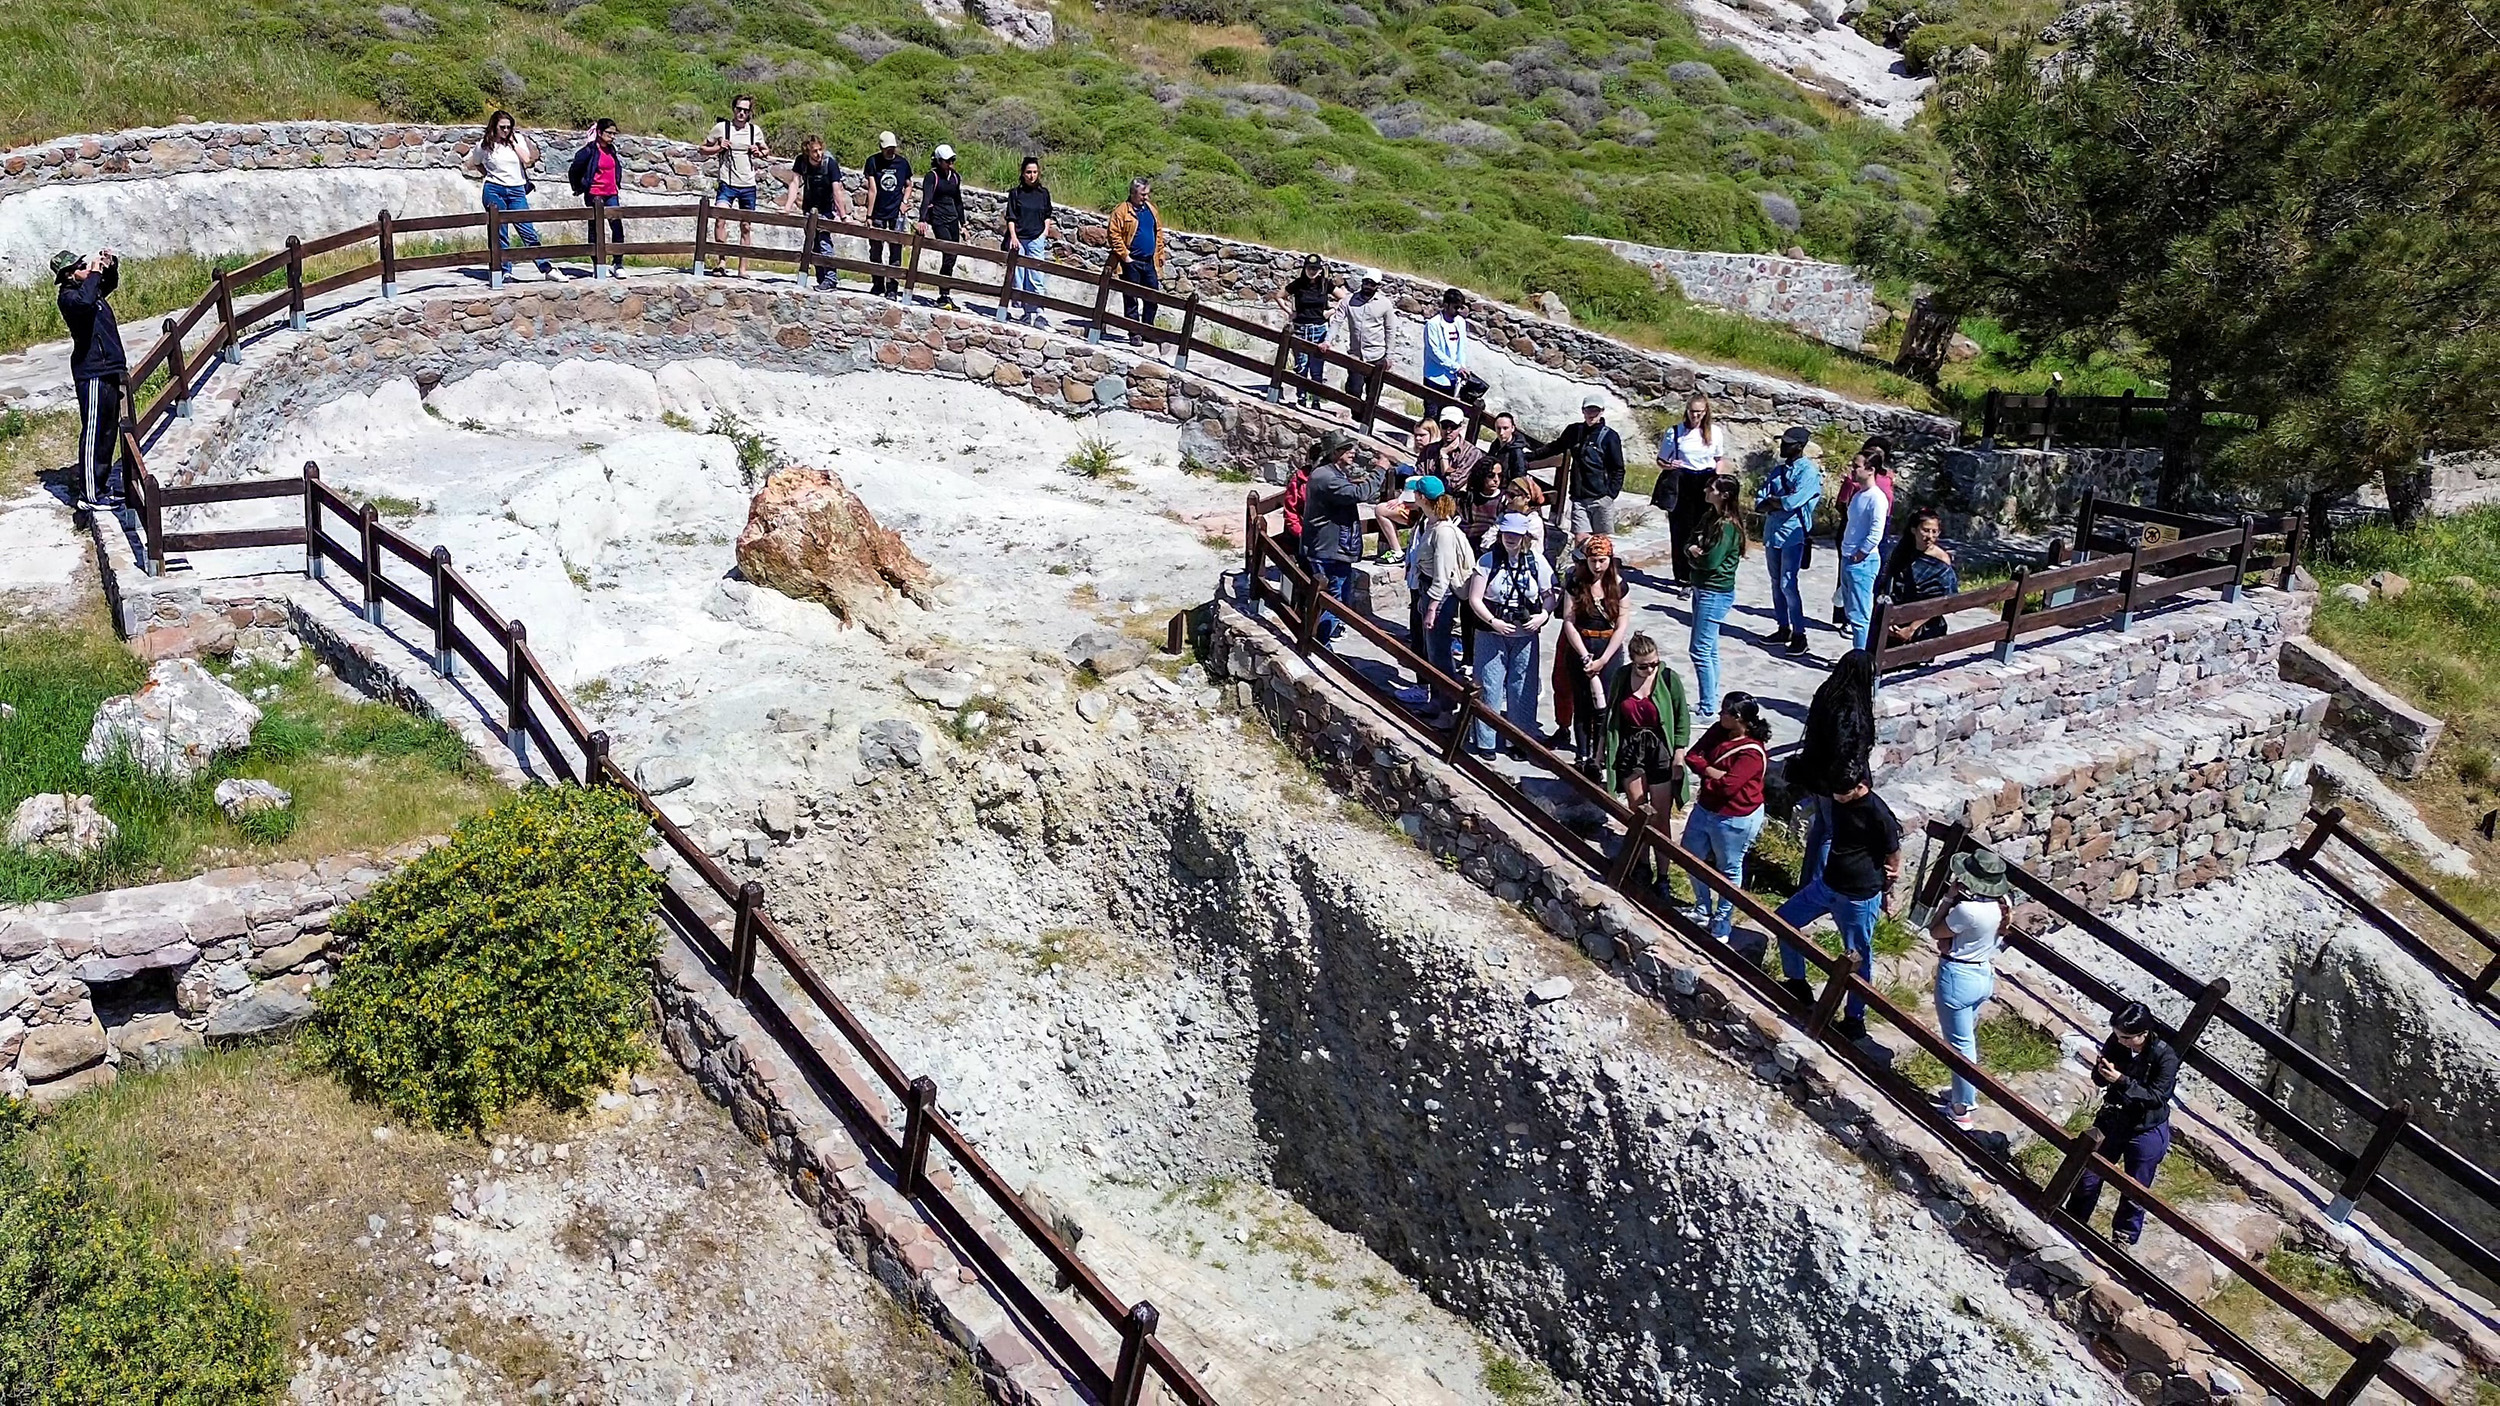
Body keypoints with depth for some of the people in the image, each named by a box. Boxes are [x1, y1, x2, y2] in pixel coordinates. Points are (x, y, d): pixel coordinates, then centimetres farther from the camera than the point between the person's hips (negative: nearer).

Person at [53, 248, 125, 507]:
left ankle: (103, 489, 22)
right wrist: (94, 273, -21)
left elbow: (111, 284, 38)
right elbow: (84, 302, -35)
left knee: (108, 433, 14)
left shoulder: (93, 289, 16)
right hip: (92, 373, -10)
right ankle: (89, 495, -6)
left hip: (109, 371, 10)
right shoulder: (67, 296, -10)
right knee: (93, 434, -8)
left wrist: (111, 266, 17)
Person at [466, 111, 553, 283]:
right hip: (494, 191, 0)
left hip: (516, 191, 0)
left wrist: (513, 142, -5)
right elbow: (471, 165, 16)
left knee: (528, 231, -5)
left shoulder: (518, 139, 6)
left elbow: (527, 160, -7)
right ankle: (505, 271, 5)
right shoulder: (485, 144, 4)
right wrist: (487, 174, 8)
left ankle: (546, 268, -4)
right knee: (499, 234, 0)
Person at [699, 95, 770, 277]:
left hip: (748, 186, 3)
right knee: (721, 219, -22)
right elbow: (703, 149, 8)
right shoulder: (721, 127, 1)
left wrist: (760, 153, 0)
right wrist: (718, 148, -10)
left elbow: (767, 151, 23)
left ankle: (742, 269, 13)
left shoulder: (755, 131, 8)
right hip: (727, 184, -3)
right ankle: (721, 262, -19)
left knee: (746, 226, 7)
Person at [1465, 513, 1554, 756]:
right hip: (1491, 635, -1)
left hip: (1525, 635, 2)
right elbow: (1474, 599, -7)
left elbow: (1549, 595, 6)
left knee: (1523, 688, 7)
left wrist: (1543, 615, -13)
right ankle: (1485, 741, 13)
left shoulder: (1537, 562, 0)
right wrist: (1494, 622, -18)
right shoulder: (1488, 561, -5)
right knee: (1489, 686, 2)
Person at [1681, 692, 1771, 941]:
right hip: (1705, 808, 9)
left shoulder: (1752, 752, -27)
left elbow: (1727, 786, -31)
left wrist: (1705, 775, -13)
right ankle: (1704, 909, 41)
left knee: (1728, 869, 10)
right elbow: (1692, 756, -4)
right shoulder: (1718, 731, -3)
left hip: (1734, 820, -9)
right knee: (1691, 856, 20)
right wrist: (1713, 771, -21)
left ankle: (1722, 922, 28)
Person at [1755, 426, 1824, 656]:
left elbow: (1793, 501, -21)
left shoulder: (1809, 472, -8)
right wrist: (1781, 503, -13)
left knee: (1788, 584, -10)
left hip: (1793, 535, -8)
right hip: (1772, 532, 8)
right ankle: (1783, 628, 22)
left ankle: (1799, 634, -4)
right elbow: (1760, 502, 5)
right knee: (1776, 583, 12)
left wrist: (1772, 501, -5)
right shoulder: (1778, 471, 14)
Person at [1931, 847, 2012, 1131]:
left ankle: (1961, 1110, 15)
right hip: (1985, 975, 9)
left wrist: (1951, 898, -13)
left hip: (1959, 977, -8)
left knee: (1960, 1043, 4)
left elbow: (1935, 932, -14)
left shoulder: (1967, 909, -31)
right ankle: (1965, 1093, 40)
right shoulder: (2001, 905, -4)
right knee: (1968, 1038, 25)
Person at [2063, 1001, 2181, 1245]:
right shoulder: (2116, 1042, -14)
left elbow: (2157, 1097, -27)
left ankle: (2123, 1240, 34)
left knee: (2133, 1194, 13)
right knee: (2088, 1179, 18)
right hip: (2110, 1122, 4)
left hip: (2145, 1133, -4)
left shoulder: (2165, 1057, -26)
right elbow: (2098, 1077, -2)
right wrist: (2101, 1071, -26)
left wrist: (2121, 1080, -37)